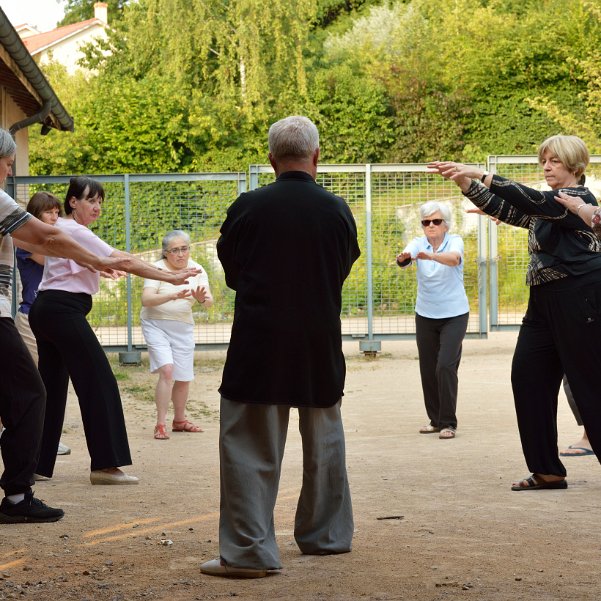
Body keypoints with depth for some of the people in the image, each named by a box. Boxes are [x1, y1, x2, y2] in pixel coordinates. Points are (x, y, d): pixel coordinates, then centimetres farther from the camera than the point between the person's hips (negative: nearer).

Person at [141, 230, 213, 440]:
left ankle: (179, 420, 32)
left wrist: (202, 298, -33)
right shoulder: (158, 269, -14)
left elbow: (209, 302, -9)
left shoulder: (197, 270, -2)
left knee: (183, 378, 8)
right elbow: (146, 299, -26)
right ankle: (160, 425, -17)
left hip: (182, 328, 4)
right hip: (156, 325, -4)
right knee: (167, 370, -21)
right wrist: (173, 296, -41)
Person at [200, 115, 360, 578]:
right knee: (324, 440, 18)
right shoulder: (337, 210, -3)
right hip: (321, 345, 3)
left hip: (259, 342, -3)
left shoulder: (248, 207, -9)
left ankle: (249, 551, -6)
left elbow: (232, 272, 5)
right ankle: (327, 534, 28)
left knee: (251, 447, 0)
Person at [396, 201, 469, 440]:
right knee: (428, 369, 6)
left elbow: (454, 258, -33)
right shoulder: (418, 243, -2)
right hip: (425, 315, 4)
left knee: (445, 366, -14)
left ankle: (448, 422, -6)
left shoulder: (454, 241, -10)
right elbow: (405, 258, -23)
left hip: (454, 315, -4)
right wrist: (403, 258, -48)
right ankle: (435, 419, 20)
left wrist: (431, 256, -52)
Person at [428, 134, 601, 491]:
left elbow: (529, 200, -22)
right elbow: (503, 209, 14)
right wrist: (464, 182, 1)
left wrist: (479, 174, -26)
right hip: (545, 301, 9)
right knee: (528, 377, 2)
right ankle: (547, 470, 7)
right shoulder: (546, 205, 18)